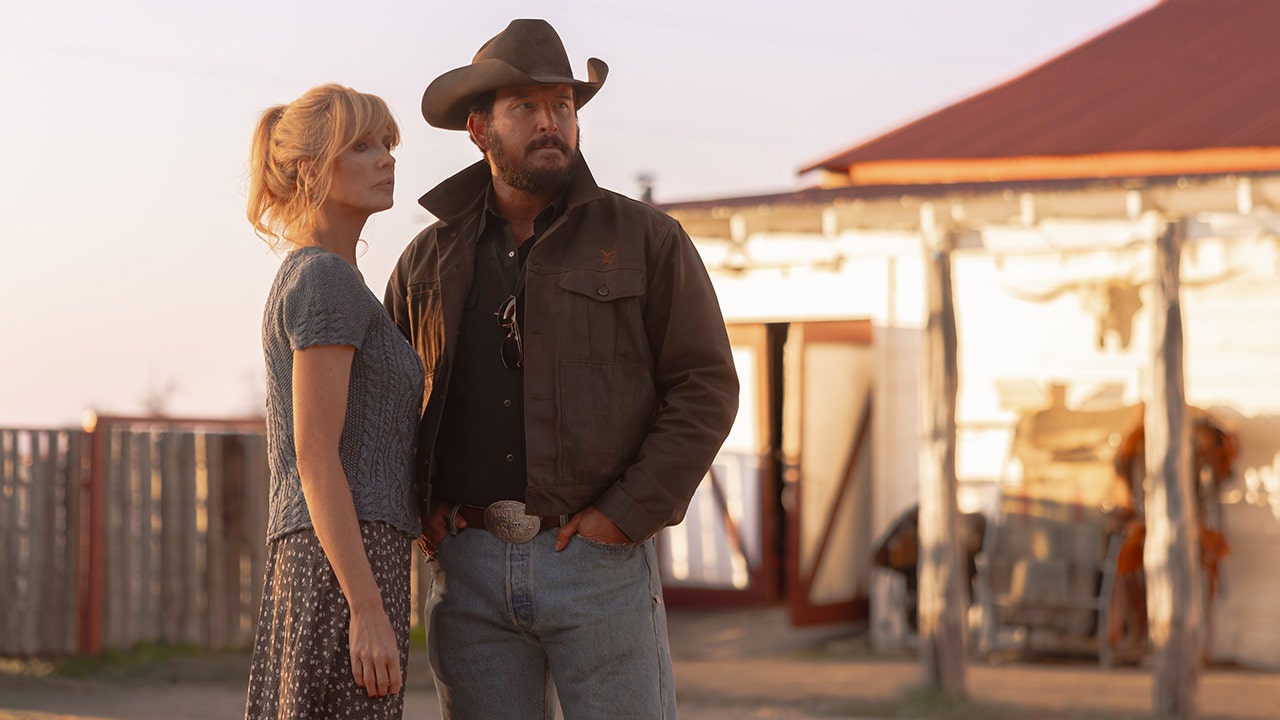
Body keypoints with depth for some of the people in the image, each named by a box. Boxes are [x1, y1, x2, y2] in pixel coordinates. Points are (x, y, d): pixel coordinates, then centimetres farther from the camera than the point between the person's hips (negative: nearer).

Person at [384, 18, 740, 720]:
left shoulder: (644, 238, 3)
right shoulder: (428, 261, 12)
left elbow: (705, 386, -1)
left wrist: (628, 513, -10)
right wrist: (420, 509, 3)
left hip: (599, 559, -3)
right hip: (468, 569, 3)